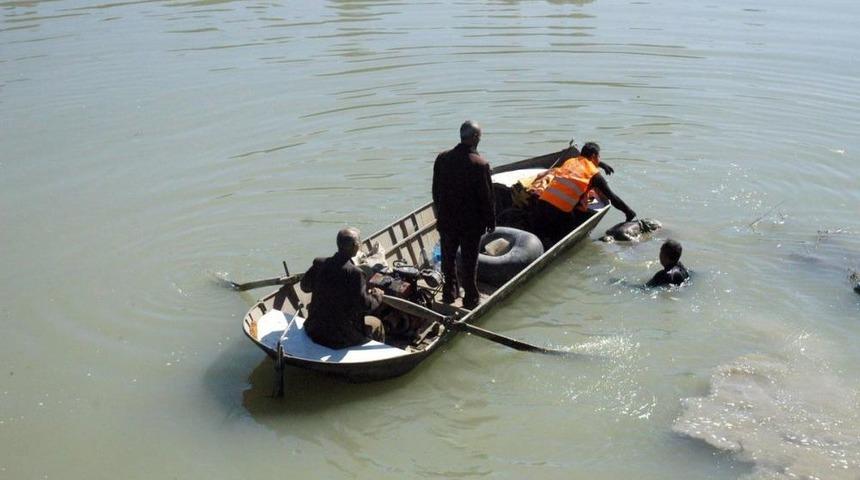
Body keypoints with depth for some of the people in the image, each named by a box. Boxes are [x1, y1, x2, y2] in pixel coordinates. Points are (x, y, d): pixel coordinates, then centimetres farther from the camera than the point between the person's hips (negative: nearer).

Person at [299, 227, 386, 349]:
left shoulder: (319, 263, -8)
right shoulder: (355, 273, -25)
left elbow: (304, 286, 8)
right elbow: (364, 304, -20)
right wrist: (377, 296, -1)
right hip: (341, 337, -6)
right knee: (376, 324, 22)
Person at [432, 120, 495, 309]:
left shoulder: (442, 158, -6)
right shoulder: (480, 164, -20)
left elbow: (436, 191, 4)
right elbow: (487, 197, -14)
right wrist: (490, 221, 0)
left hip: (446, 220, 4)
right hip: (471, 222, -4)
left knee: (448, 258, 18)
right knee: (469, 261, 9)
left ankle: (449, 293, 32)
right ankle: (471, 298, 20)